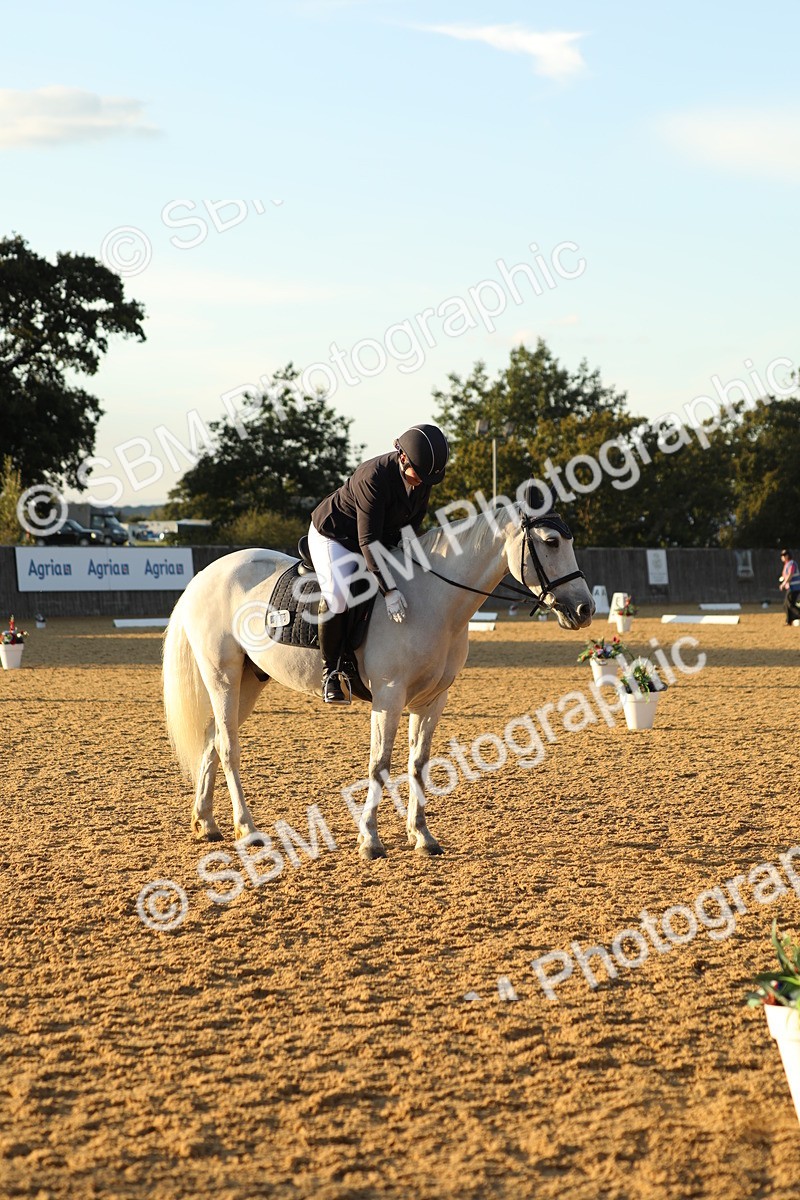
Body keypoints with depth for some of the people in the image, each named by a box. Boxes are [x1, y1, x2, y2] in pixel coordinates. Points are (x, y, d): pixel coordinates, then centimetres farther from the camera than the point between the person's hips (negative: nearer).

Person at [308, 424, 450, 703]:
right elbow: (368, 542, -36)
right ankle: (330, 669, -15)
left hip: (386, 540, 8)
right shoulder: (374, 477, -36)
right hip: (333, 536, -8)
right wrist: (388, 590, -39)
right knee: (337, 596, -31)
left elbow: (414, 521, 4)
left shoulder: (423, 477, -14)